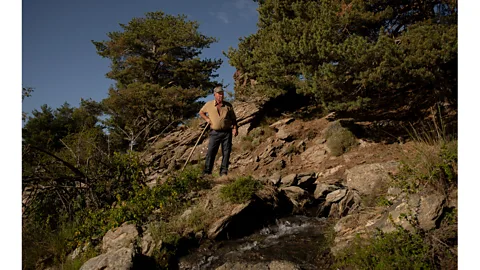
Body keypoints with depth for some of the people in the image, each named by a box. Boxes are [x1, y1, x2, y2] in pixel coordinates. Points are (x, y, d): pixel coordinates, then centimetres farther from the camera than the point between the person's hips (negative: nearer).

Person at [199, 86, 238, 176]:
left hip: (227, 132, 1)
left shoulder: (228, 105, 7)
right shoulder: (208, 104, 5)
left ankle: (224, 172, 11)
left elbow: (233, 118, 8)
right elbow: (201, 112, 20)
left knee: (226, 152, 2)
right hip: (215, 132, -1)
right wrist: (206, 118, 3)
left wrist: (234, 128, -5)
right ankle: (207, 172, 2)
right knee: (211, 152, -4)